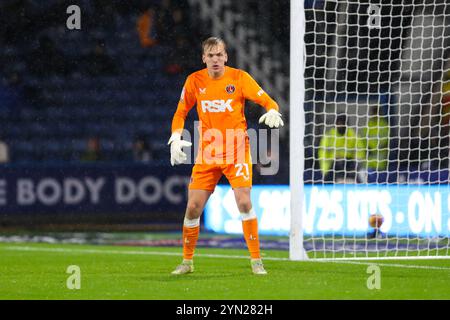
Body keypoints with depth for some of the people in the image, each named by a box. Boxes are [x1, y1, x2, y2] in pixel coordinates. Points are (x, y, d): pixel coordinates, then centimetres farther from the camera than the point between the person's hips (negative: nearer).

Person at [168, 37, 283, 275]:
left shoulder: (239, 77, -6)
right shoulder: (194, 81, 1)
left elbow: (267, 101, -7)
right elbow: (181, 113, 11)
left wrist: (272, 112, -30)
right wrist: (175, 139, -4)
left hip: (236, 152, -2)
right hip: (206, 154, 3)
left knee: (244, 202, -16)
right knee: (193, 207, -1)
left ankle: (256, 261, -6)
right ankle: (187, 261, 16)